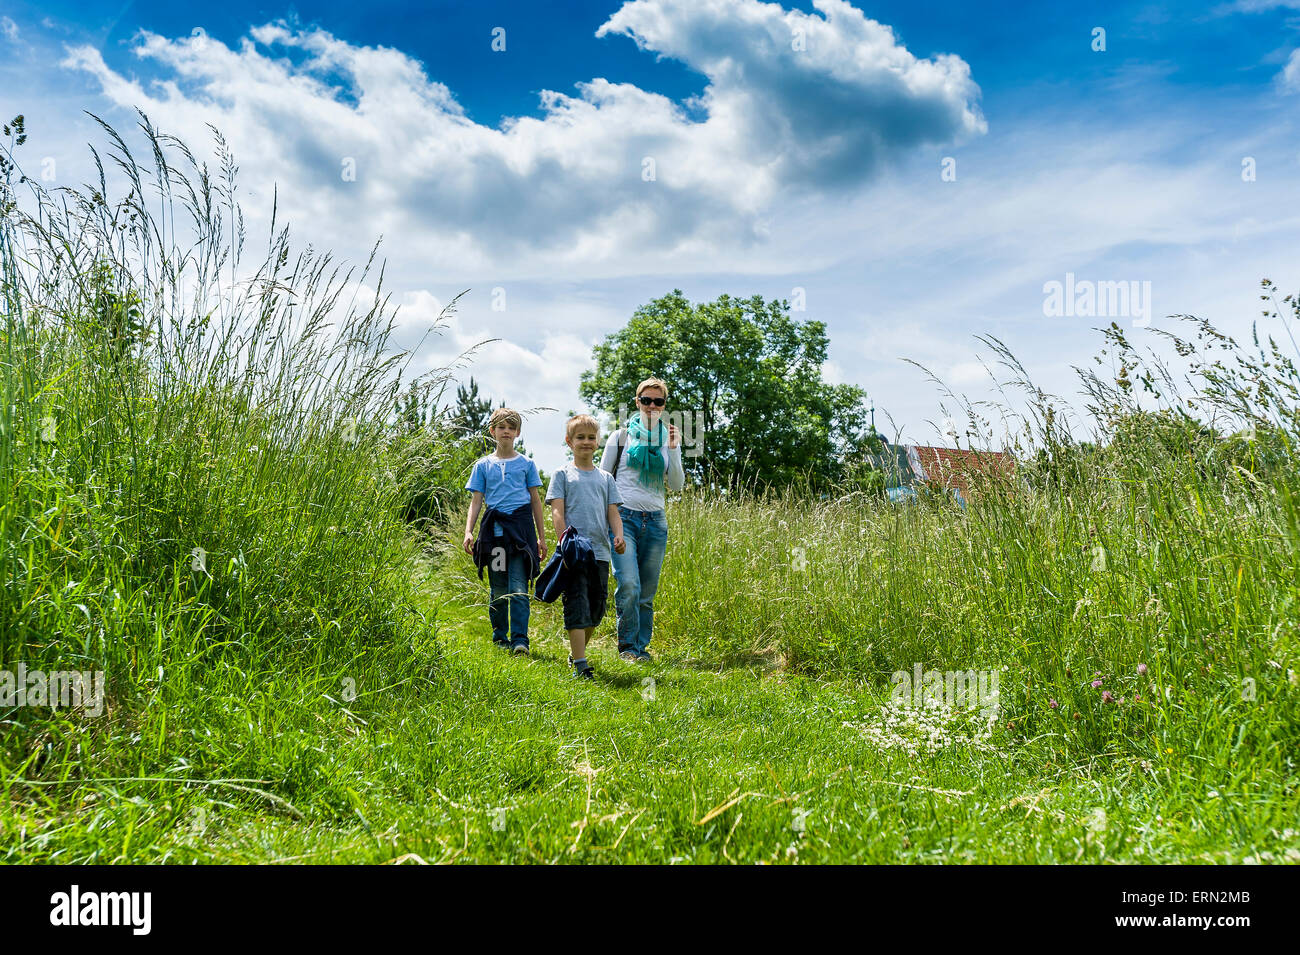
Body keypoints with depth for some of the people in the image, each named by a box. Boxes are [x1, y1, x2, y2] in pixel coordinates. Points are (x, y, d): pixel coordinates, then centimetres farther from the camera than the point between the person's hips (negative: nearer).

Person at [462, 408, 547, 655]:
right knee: (498, 589, 7)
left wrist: (542, 537, 10)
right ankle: (500, 636, 19)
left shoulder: (526, 464, 10)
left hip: (520, 525, -1)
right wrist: (468, 532, -2)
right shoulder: (483, 465, 12)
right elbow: (476, 500, 10)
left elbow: (535, 500, 13)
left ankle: (519, 639, -12)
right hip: (494, 528, 1)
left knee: (518, 588, -10)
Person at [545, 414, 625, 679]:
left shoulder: (606, 478, 16)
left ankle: (577, 651, 29)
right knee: (577, 605, -9)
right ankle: (580, 665, -10)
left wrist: (618, 537, -6)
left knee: (597, 605, 10)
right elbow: (557, 512, -2)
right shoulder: (562, 474, 5)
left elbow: (613, 512, 12)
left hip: (600, 551, 4)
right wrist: (564, 542, -15)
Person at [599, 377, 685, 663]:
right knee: (629, 584, -18)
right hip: (623, 517, -3)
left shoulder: (669, 439, 13)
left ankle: (641, 647, 18)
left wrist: (673, 450, -7)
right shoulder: (621, 436, 5)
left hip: (655, 521, 3)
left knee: (647, 592, 5)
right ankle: (627, 645, -2)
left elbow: (677, 485, 5)